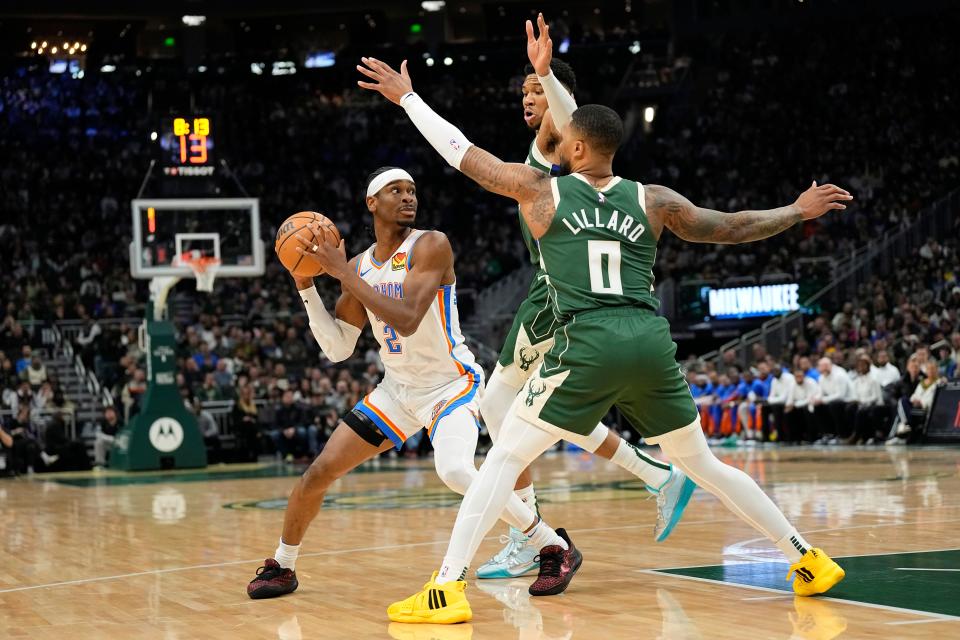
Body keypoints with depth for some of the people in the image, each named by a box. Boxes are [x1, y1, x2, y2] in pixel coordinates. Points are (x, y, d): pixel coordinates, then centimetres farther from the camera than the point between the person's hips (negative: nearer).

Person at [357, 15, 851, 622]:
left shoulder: (541, 190, 10)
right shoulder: (652, 200, 14)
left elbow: (462, 152, 17)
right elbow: (732, 227, 21)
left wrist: (407, 97, 29)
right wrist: (799, 211, 36)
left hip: (589, 346, -4)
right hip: (652, 342, 4)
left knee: (505, 458, 3)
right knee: (704, 464, 20)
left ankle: (447, 589, -6)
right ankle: (808, 559, 24)